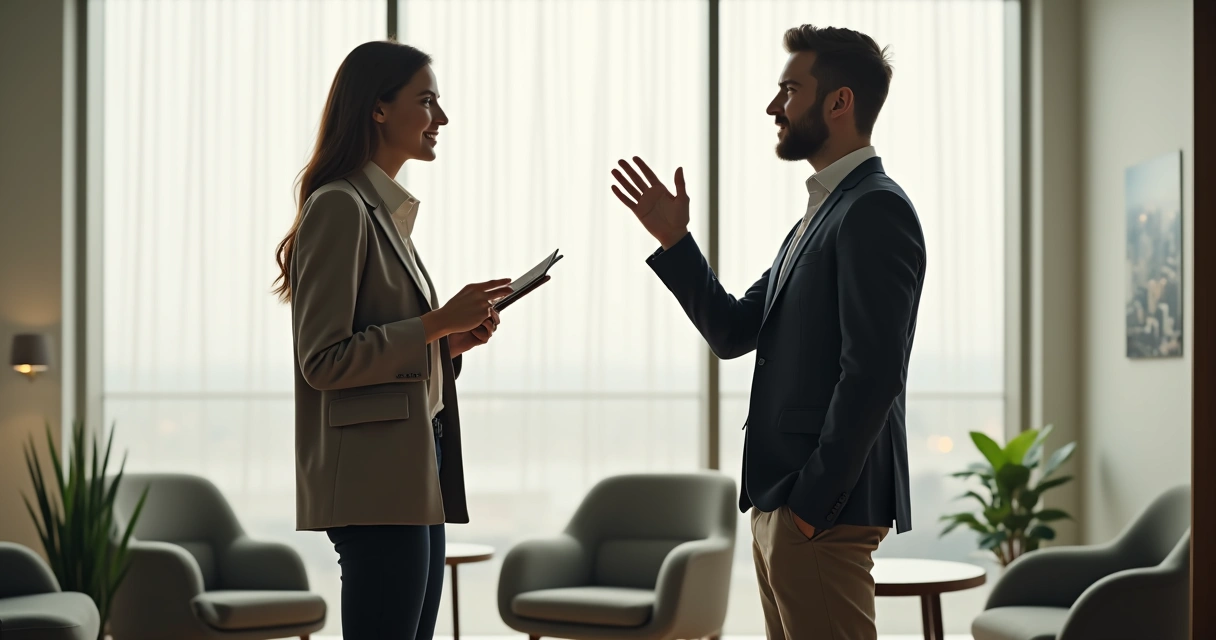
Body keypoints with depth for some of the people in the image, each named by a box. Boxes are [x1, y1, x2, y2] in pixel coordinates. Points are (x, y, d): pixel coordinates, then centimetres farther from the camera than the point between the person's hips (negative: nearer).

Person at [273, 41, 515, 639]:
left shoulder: (387, 210, 17)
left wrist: (454, 341, 6)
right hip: (376, 483, -10)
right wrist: (438, 323, -15)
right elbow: (323, 361, -16)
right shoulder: (340, 206, -10)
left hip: (417, 475, 10)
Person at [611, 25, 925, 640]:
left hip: (824, 506, -10)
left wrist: (812, 501, -20)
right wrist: (674, 241, 7)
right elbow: (733, 332, 18)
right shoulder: (822, 212, 19)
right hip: (778, 502, 10)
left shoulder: (876, 210, -13)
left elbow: (872, 374, -21)